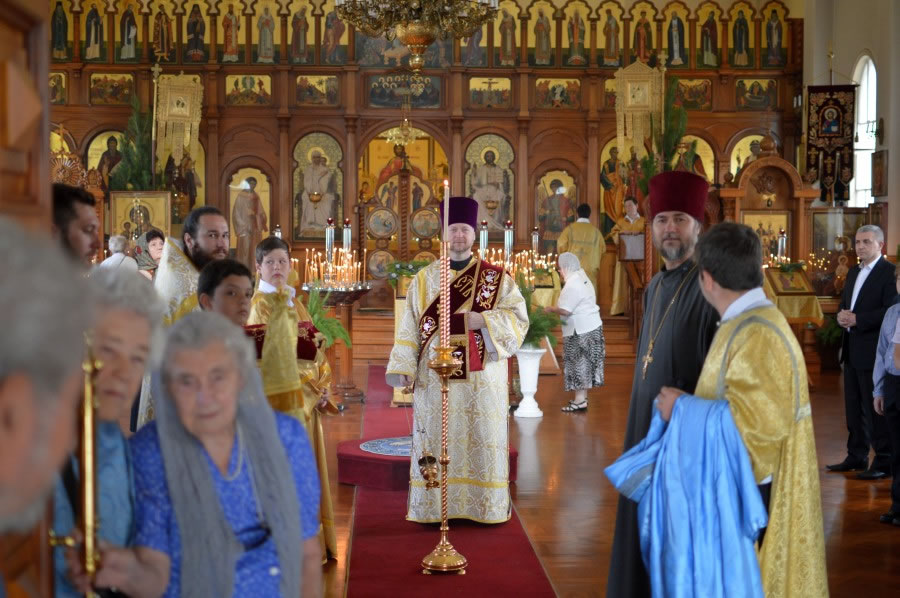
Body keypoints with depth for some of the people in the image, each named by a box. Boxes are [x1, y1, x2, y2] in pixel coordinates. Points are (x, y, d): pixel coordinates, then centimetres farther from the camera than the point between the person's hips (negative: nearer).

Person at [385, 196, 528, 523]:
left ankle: (485, 506, 12)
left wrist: (483, 320, -15)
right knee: (437, 440, 3)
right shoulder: (424, 278, 7)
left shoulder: (495, 277, 4)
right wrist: (403, 368, -5)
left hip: (481, 375, -1)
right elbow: (410, 326, 4)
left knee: (483, 440, 2)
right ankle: (435, 507, 11)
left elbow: (518, 316, 0)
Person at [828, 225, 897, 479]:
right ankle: (856, 456, 24)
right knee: (854, 407, 14)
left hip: (873, 351, -8)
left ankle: (883, 462, 5)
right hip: (852, 350, 9)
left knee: (875, 409, -3)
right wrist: (841, 315, 0)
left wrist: (857, 319, -21)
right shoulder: (854, 272, 15)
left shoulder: (889, 272, -12)